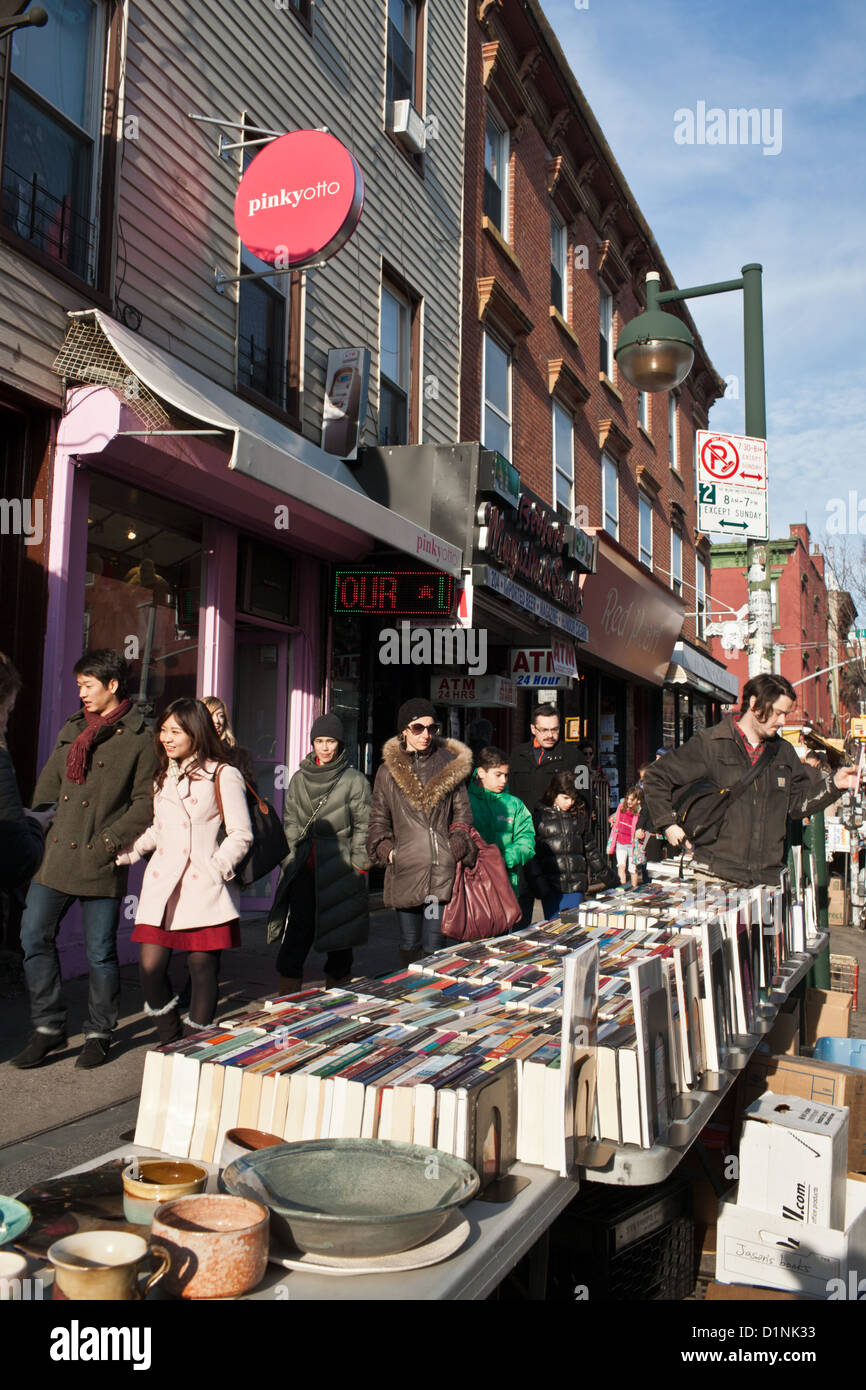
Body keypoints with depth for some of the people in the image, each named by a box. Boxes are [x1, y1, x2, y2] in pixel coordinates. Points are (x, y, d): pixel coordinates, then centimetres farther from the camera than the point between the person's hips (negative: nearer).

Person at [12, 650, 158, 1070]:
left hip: (100, 863, -6)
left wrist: (110, 840, -14)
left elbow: (146, 801, -8)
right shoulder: (71, 730, 15)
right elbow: (48, 785, 20)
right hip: (55, 857, 6)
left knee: (100, 952, 3)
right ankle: (48, 1028, 18)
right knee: (34, 937, 4)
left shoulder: (139, 738, -5)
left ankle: (98, 1033, 19)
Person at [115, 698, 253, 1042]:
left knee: (202, 968, -1)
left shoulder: (223, 776, -1)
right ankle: (169, 1044, 18)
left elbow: (240, 835, -3)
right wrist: (124, 852, 11)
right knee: (150, 968, -2)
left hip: (205, 889, -5)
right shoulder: (162, 776, 19)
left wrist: (217, 868, -15)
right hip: (162, 885, 5)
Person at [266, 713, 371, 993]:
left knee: (338, 940, 5)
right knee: (296, 936, -2)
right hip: (304, 871, 3)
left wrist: (358, 865, -7)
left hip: (339, 872, -3)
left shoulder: (355, 780, 0)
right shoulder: (299, 779, 13)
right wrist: (294, 856, 7)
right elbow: (291, 822, 17)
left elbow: (363, 827, -1)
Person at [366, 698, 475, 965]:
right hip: (404, 870, 1)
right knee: (409, 944, 9)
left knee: (434, 947, -1)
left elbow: (462, 813, 12)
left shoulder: (450, 765, 8)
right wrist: (387, 851, -1)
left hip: (442, 871, -1)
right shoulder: (388, 772, 9)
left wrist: (457, 849, -2)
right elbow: (378, 819, 15)